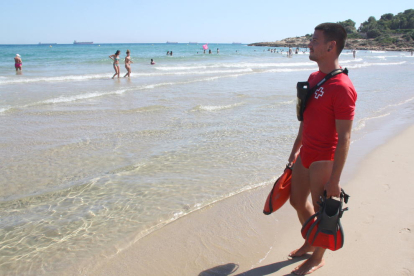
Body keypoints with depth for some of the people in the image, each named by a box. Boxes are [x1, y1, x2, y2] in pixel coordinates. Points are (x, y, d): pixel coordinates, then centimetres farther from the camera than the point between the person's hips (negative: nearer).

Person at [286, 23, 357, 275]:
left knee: (321, 210, 9)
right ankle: (310, 243, 45)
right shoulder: (314, 78, 7)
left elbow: (344, 137, -22)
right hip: (305, 156, 9)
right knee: (297, 201, 21)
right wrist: (296, 148, 21)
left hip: (324, 160, -9)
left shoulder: (342, 88, -22)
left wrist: (334, 179, -21)